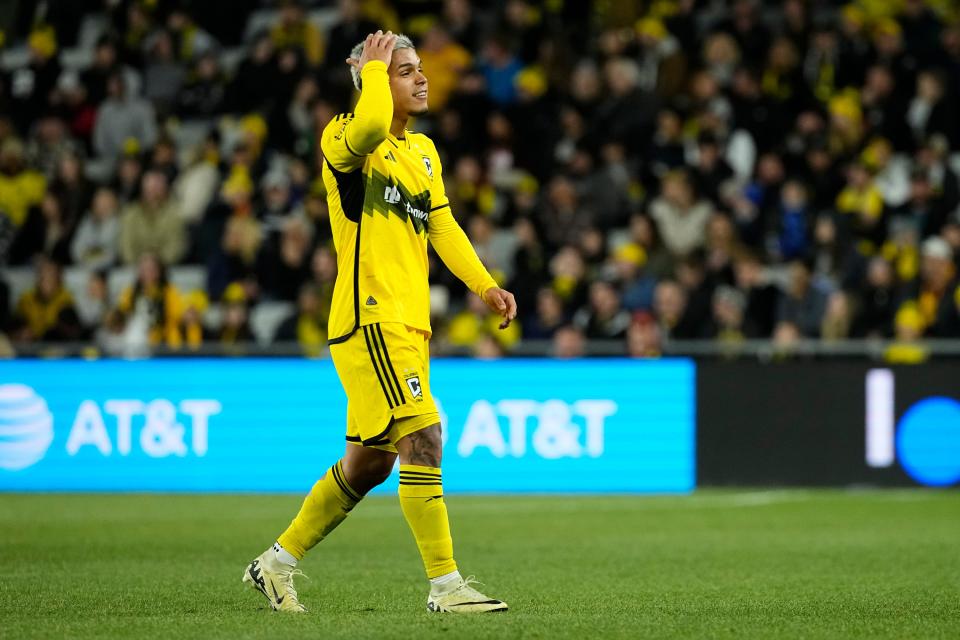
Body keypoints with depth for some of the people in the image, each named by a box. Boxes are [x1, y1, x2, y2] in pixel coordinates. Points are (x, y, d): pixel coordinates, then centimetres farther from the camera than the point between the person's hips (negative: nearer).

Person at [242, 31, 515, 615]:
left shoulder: (424, 151, 18)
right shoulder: (346, 140, -9)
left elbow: (442, 226, 18)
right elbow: (370, 127, -33)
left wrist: (485, 285, 6)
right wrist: (373, 69, -16)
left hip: (409, 325, 9)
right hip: (370, 318, -9)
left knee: (370, 462, 13)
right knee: (423, 435, -16)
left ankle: (277, 563, 25)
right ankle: (445, 584, -14)